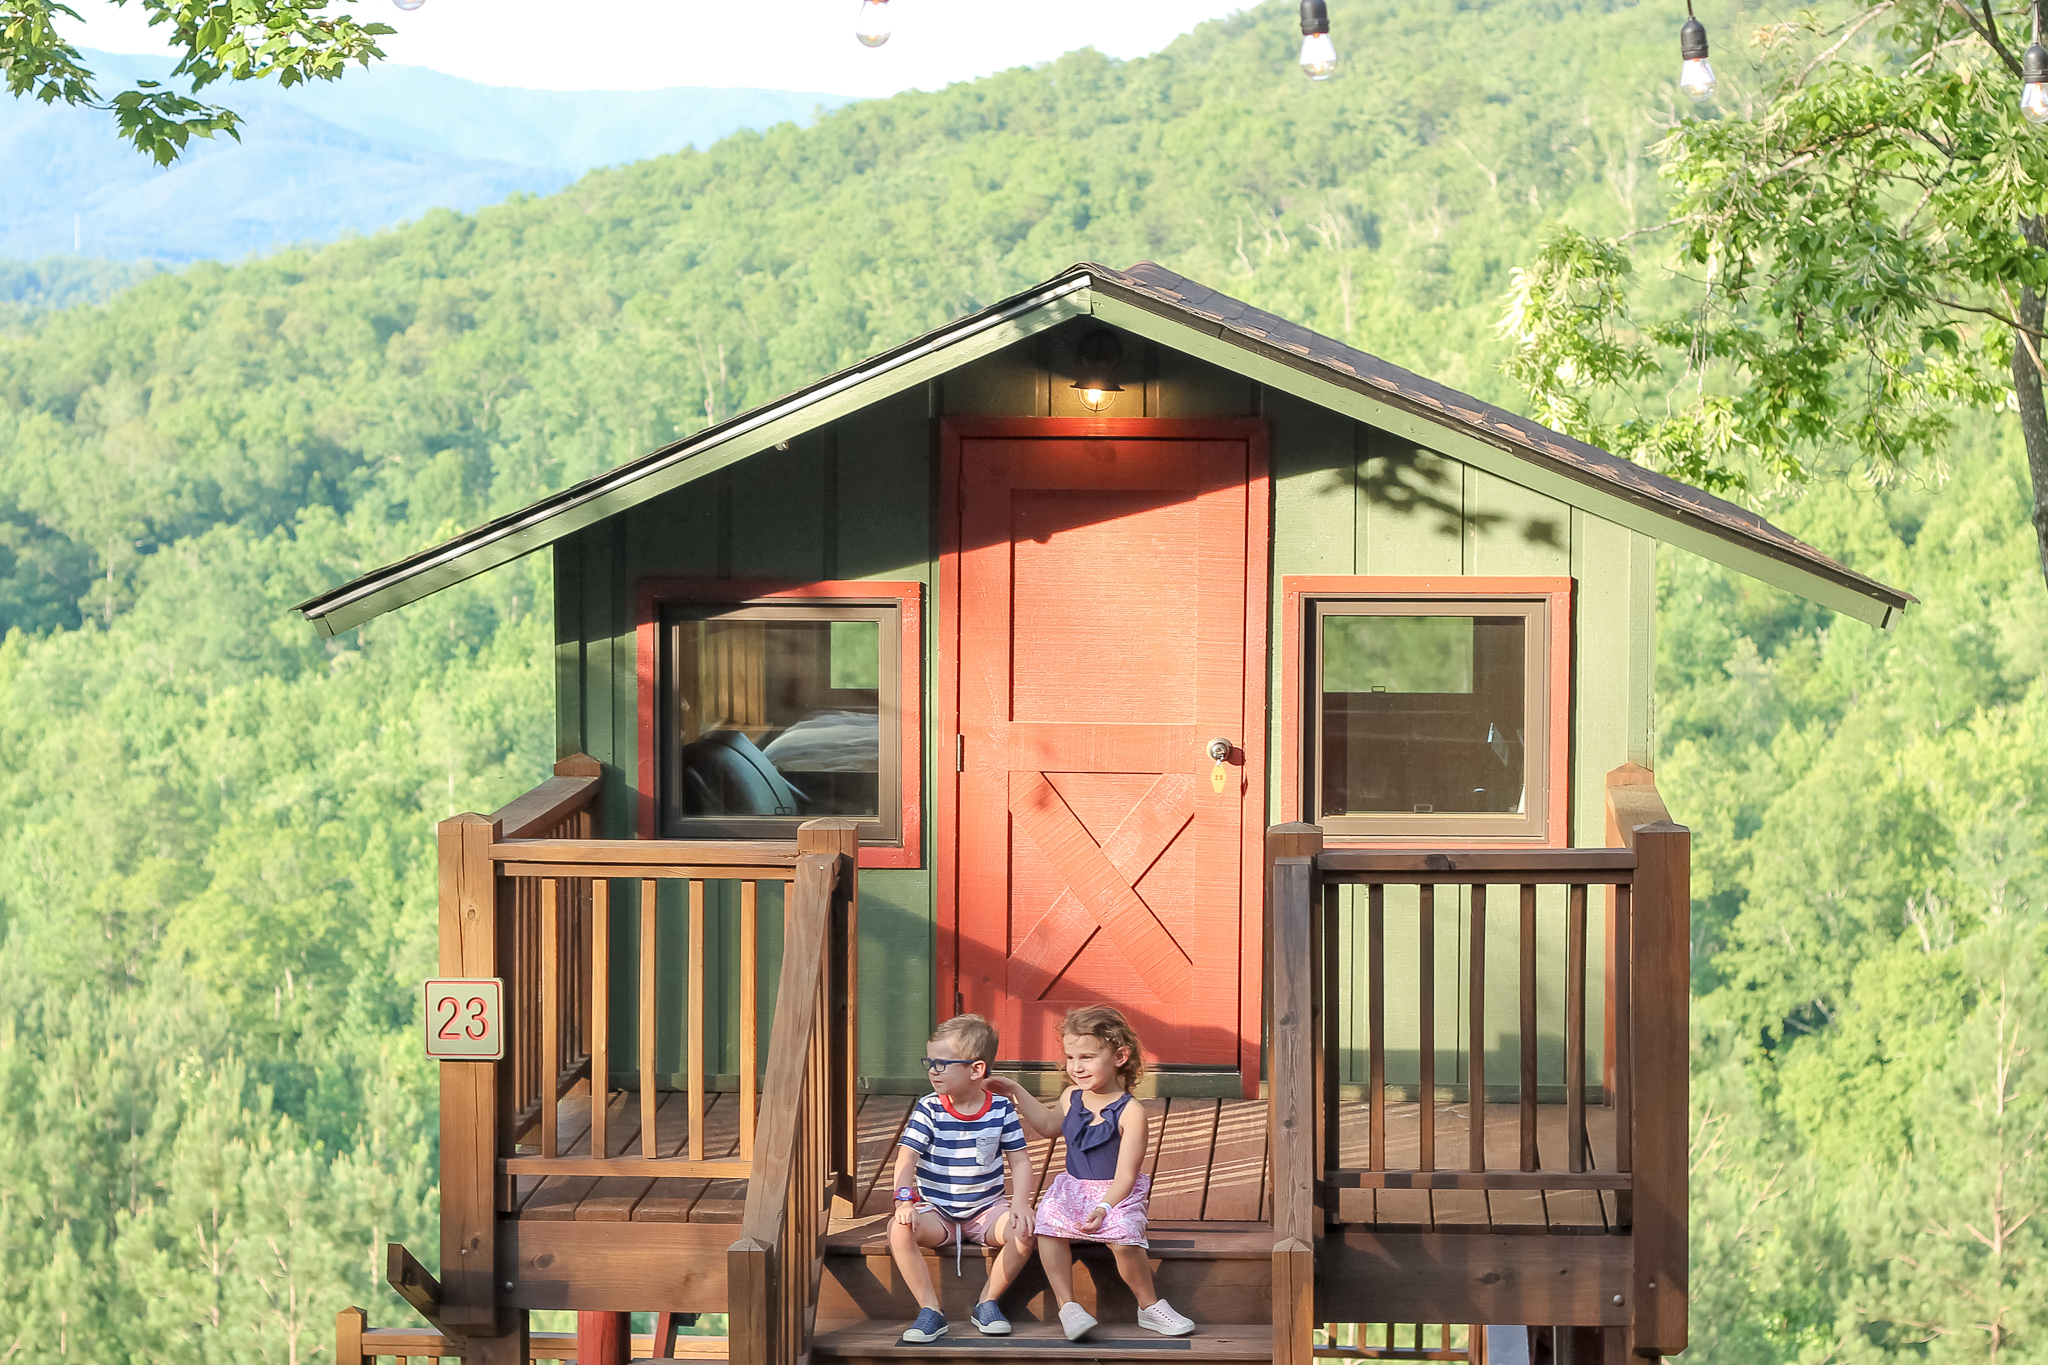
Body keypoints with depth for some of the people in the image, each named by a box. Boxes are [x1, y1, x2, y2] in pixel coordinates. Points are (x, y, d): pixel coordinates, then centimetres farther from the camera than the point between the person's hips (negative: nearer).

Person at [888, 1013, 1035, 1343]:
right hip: (936, 1211, -1)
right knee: (899, 1229, -31)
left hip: (986, 1209, 1)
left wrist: (1020, 1203, -18)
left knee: (1025, 1231, -28)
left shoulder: (1001, 1109, -4)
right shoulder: (928, 1109, -7)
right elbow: (906, 1158, -15)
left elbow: (1020, 1160, -1)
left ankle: (988, 1302, -6)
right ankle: (930, 1310, -19)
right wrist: (905, 1201, -33)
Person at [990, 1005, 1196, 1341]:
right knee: (1048, 1223, -26)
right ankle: (1067, 1306, -19)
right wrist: (1017, 1093, 27)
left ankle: (1150, 1306, -8)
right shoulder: (1072, 1097, 6)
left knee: (1124, 1237, -33)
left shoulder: (1129, 1112, -14)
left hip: (1118, 1194, -5)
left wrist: (1104, 1207, -31)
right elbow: (1048, 1125, 30)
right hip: (1074, 1188, 5)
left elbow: (1125, 1175, -16)